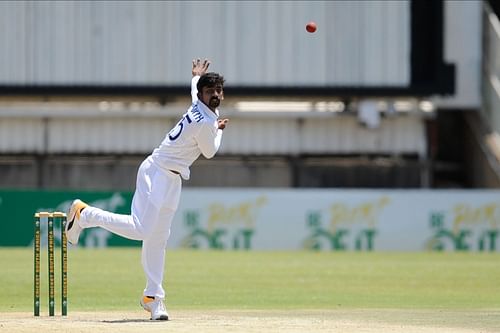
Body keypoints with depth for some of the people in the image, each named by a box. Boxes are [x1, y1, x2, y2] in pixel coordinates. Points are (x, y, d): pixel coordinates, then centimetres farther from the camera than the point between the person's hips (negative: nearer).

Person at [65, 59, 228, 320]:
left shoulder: (198, 107, 8)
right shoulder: (206, 123, -19)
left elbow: (194, 89, 33)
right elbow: (209, 152, -4)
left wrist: (196, 76, 55)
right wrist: (219, 131, 14)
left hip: (172, 178, 10)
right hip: (158, 173, -10)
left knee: (158, 238, 9)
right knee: (141, 229, -21)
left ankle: (153, 296, 11)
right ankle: (84, 213, -10)